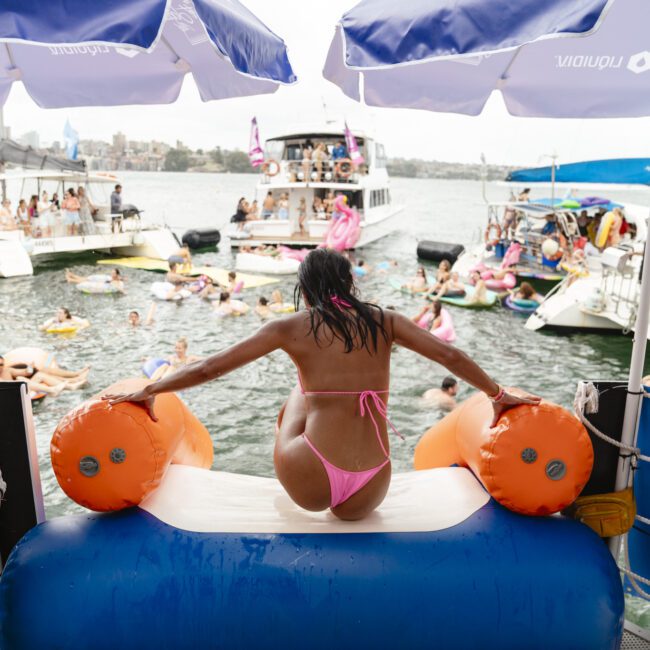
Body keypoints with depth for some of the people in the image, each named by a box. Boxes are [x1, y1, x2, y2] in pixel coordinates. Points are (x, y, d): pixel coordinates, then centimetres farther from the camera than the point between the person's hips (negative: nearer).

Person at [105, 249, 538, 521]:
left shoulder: (291, 328, -1)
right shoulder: (384, 321, 4)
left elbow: (208, 369, 1)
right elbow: (451, 357, 5)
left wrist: (149, 391, 15)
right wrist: (500, 395, 21)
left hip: (309, 482, -2)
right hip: (368, 498, 2)